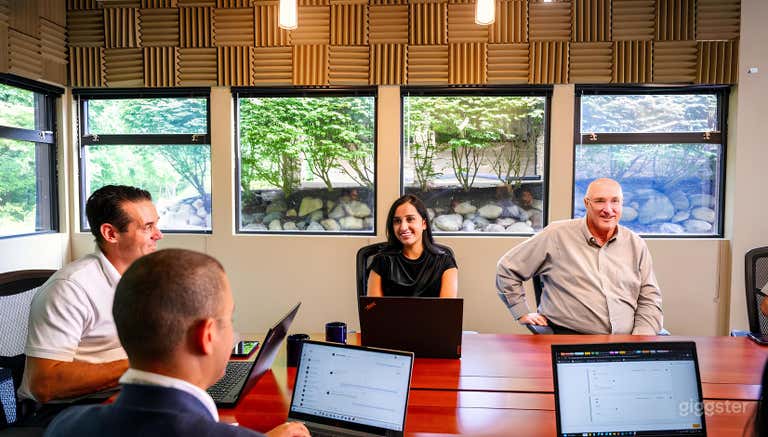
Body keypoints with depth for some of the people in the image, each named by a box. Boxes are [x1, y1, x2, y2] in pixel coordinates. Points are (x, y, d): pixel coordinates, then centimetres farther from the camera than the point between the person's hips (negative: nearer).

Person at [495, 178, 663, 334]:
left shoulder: (636, 245, 12)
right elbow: (507, 269, 5)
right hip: (568, 333, -4)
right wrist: (523, 313, 2)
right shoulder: (557, 235, 0)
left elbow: (649, 299, 13)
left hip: (625, 342, 5)